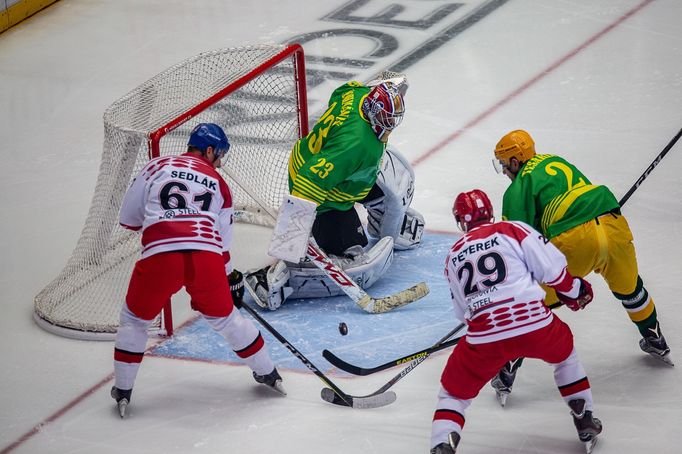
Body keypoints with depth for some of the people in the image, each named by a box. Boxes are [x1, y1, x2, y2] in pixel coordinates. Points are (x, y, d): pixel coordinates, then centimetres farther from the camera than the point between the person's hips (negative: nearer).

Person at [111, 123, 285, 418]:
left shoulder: (156, 167, 19)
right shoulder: (218, 183, 23)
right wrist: (231, 278, 39)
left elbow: (128, 219, 19)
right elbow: (223, 240, 25)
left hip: (160, 257, -1)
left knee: (134, 319, 22)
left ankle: (122, 392, 21)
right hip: (206, 257, 2)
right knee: (224, 317, 26)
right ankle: (268, 373, 37)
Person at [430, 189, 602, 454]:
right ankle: (586, 423, 33)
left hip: (484, 338, 1)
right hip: (535, 325, 0)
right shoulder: (514, 231, 7)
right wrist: (574, 291, 19)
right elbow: (552, 268, 0)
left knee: (454, 392, 17)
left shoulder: (454, 257, 19)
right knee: (564, 354, 32)